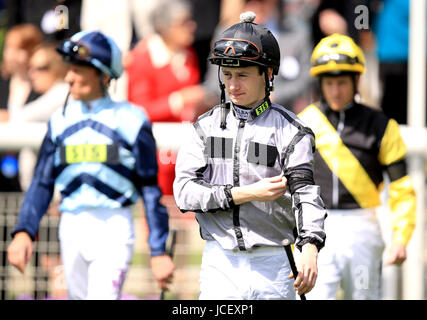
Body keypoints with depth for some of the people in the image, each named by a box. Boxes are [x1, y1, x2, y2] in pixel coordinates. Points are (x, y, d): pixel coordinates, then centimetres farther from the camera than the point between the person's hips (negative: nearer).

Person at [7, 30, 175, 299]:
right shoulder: (61, 120, 10)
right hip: (72, 228, 5)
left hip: (113, 227, -5)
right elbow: (42, 183, 8)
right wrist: (24, 231, -6)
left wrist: (159, 252, -5)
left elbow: (150, 189, -2)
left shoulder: (130, 119, -4)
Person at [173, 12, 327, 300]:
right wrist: (246, 193, -14)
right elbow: (184, 191, -2)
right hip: (219, 263, 2)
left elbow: (306, 193, -14)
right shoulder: (207, 127, 8)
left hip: (272, 265, -2)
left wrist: (310, 249, -33)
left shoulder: (289, 131, -1)